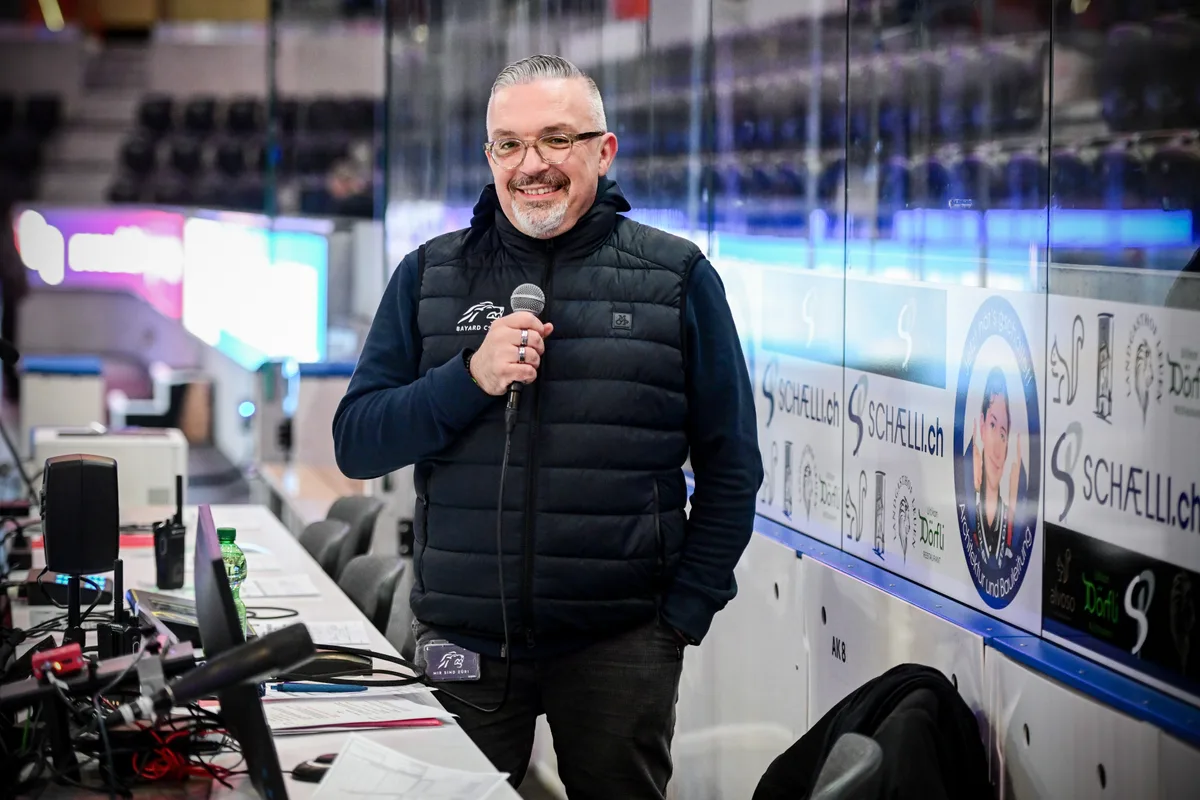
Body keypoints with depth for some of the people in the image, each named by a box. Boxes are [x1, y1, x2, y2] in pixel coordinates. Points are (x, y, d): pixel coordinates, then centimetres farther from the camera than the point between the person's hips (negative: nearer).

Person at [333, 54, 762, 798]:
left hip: (620, 645, -1)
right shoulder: (430, 275, 5)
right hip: (461, 642, 2)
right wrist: (471, 378, -15)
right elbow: (356, 444, 0)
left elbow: (731, 467, 4)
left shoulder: (677, 277, 1)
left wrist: (684, 614, -3)